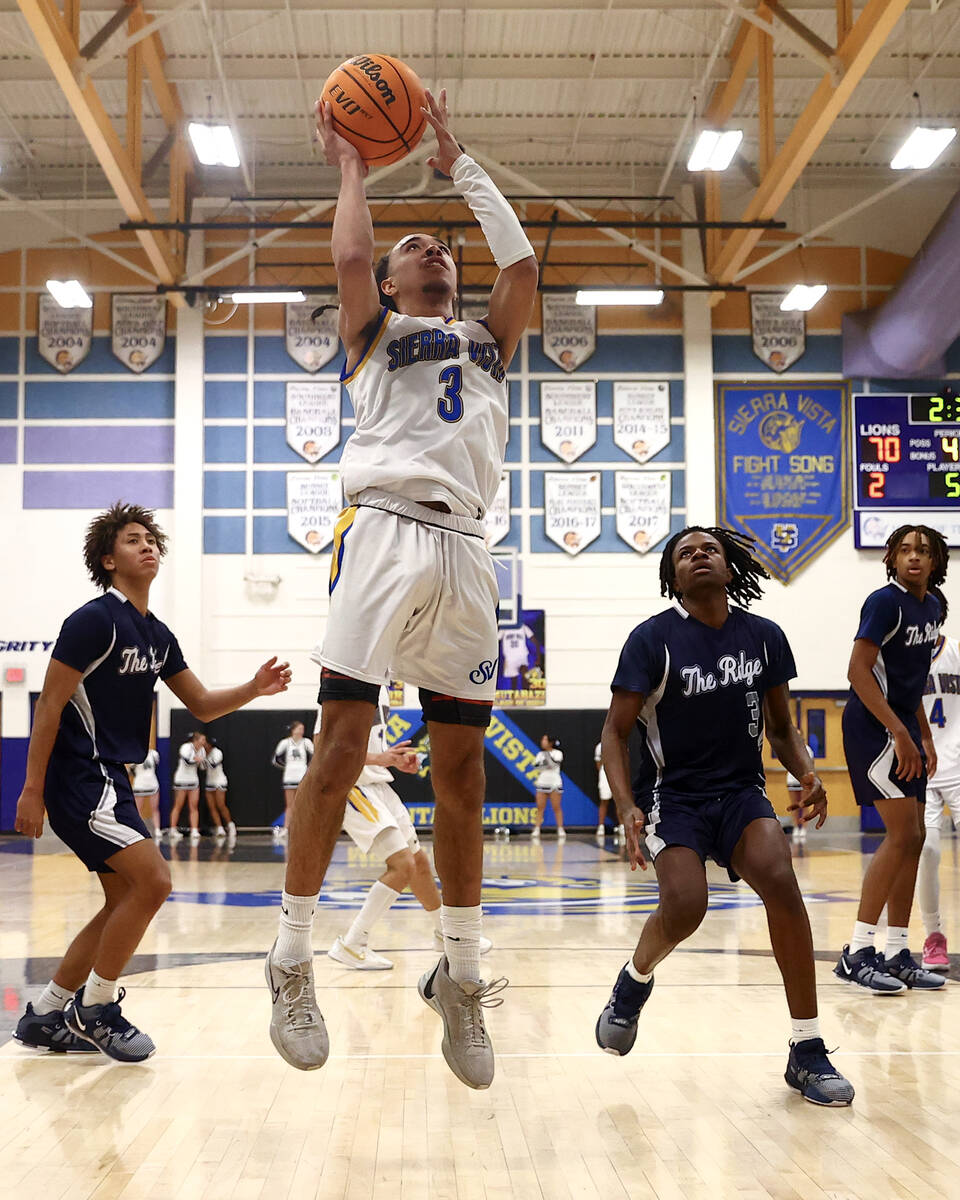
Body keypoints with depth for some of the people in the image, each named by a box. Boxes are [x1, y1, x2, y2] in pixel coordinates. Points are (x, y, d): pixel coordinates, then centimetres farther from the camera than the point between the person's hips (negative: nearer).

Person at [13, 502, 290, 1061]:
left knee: (127, 900, 11)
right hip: (80, 779, -10)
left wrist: (255, 688, -2)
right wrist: (32, 791, -17)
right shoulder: (95, 620, -13)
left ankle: (46, 1015, 20)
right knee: (153, 879, -17)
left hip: (111, 780, 10)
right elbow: (50, 705, -14)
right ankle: (94, 1008, -1)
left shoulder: (158, 636, 13)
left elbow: (202, 705, 16)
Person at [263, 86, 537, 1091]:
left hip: (463, 549, 4)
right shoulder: (372, 333, 19)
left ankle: (460, 973, 10)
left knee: (460, 768, 3)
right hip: (384, 532, -3)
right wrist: (349, 166, 16)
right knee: (340, 745, -10)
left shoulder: (487, 343, 29)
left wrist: (457, 161, 23)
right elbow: (347, 259, 0)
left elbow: (521, 261, 16)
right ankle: (292, 957, -1)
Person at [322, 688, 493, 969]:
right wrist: (379, 758, -32)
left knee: (419, 861, 18)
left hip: (378, 784, 9)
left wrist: (396, 759, 4)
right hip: (351, 785, -9)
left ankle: (445, 934, 37)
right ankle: (350, 946, -12)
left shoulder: (379, 689, 11)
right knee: (402, 864, -18)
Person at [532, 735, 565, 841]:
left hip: (555, 783, -3)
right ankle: (536, 830, -4)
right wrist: (545, 765, -15)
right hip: (542, 783, 3)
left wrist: (547, 754, -18)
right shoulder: (541, 754, 12)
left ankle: (561, 830, 3)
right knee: (540, 808, -2)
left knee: (557, 808, -2)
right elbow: (536, 765, -2)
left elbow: (554, 763, -17)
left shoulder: (557, 753, 0)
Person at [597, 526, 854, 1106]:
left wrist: (809, 775, -7)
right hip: (675, 796, -2)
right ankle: (636, 979, 11)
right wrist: (626, 808, -20)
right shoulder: (653, 639, -7)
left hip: (743, 792, 2)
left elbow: (781, 728, 14)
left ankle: (808, 1052, -16)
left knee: (779, 879, -27)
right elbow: (615, 731, -6)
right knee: (684, 907, -27)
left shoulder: (764, 636, 3)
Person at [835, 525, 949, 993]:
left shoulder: (933, 606, 13)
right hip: (873, 726, -9)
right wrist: (899, 733, -23)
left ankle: (898, 954, 14)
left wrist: (924, 738, 19)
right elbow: (858, 671, -20)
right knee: (902, 834, -14)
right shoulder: (885, 602, -14)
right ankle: (858, 952, -9)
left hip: (904, 730, 9)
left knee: (913, 838, 8)